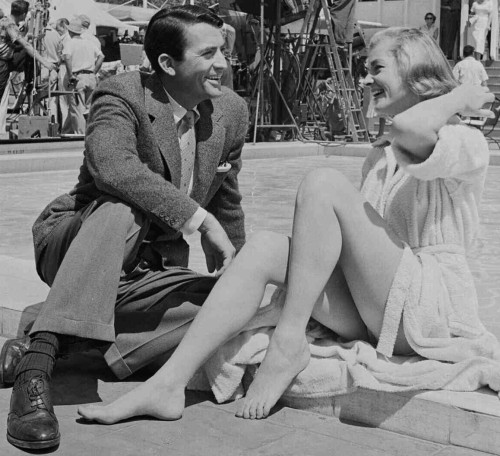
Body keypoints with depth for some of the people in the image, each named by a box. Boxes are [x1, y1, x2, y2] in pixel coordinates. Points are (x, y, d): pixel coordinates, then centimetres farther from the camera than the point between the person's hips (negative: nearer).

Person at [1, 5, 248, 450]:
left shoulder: (231, 110, 2)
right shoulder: (123, 94, -16)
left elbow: (226, 203, 16)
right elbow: (112, 167, -37)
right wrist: (201, 220, -37)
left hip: (151, 270, 5)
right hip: (72, 243, -5)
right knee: (121, 209, -38)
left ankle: (69, 345, -22)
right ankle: (39, 358, -42)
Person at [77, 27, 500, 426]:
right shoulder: (378, 159, 24)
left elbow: (409, 128, -25)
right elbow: (364, 236, 15)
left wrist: (461, 96, -9)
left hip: (429, 307, -7)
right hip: (374, 315, 7)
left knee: (324, 184, -20)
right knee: (265, 248, -17)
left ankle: (289, 343, -21)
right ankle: (167, 385, -24)